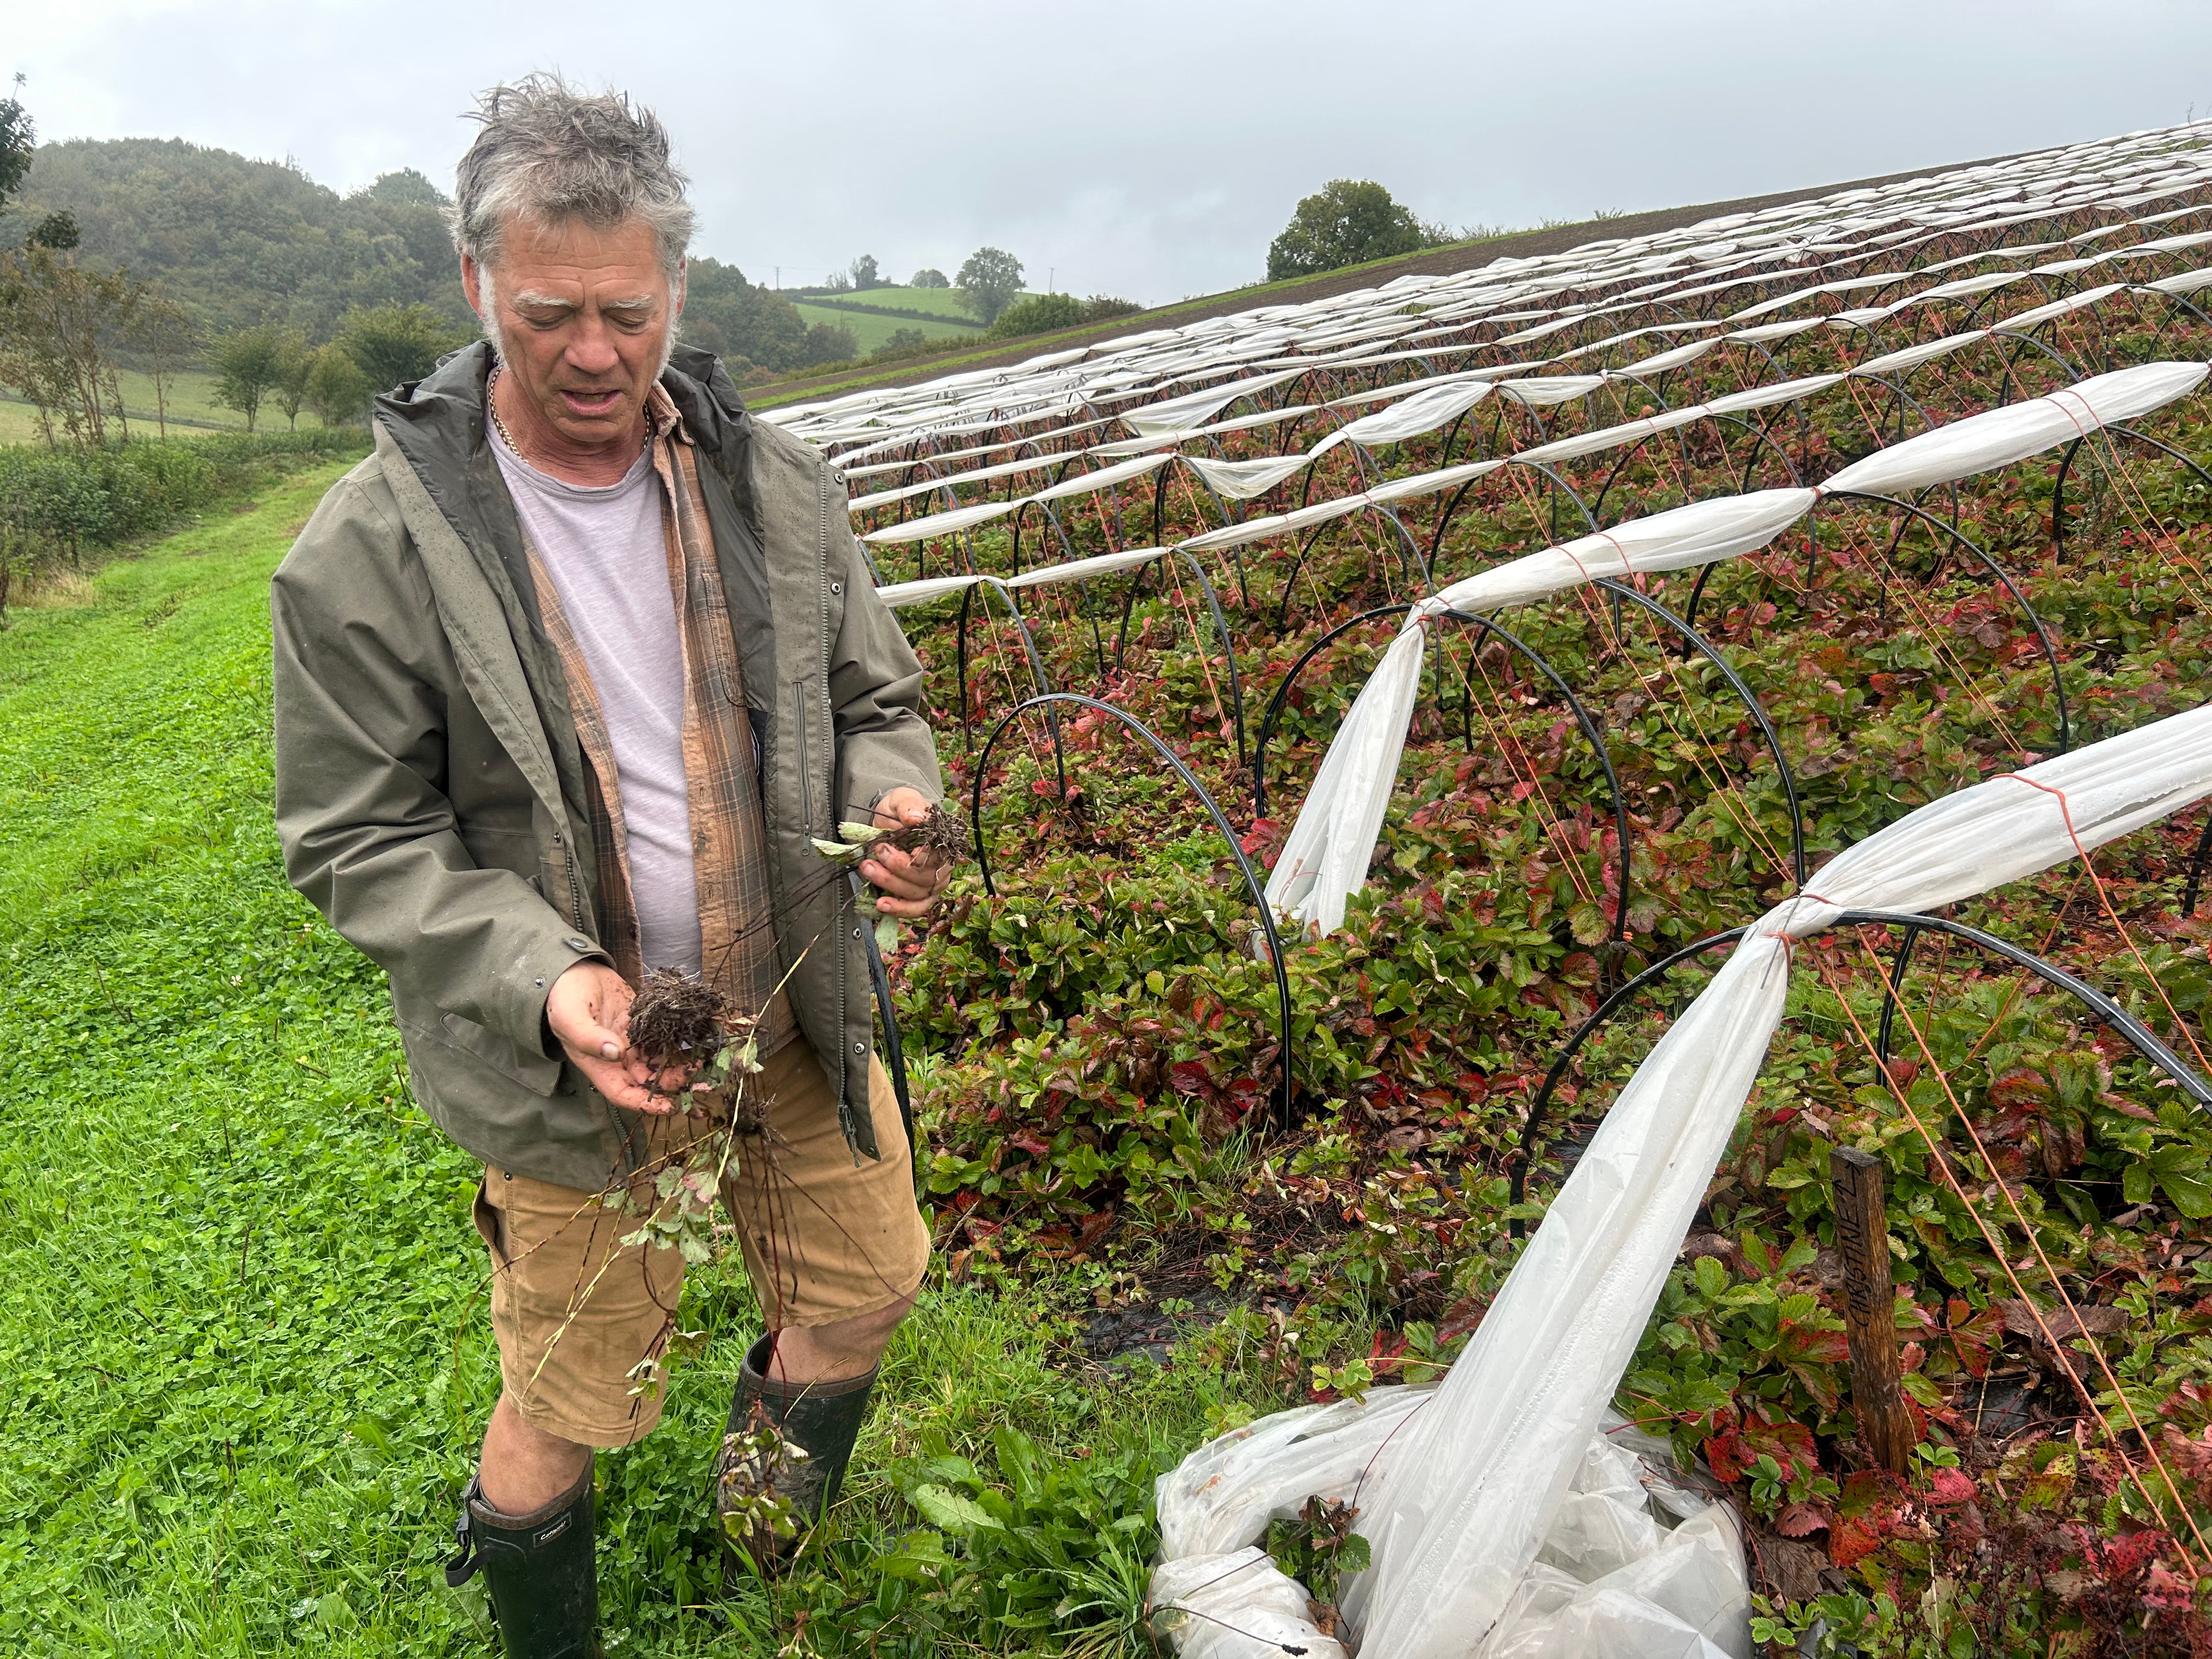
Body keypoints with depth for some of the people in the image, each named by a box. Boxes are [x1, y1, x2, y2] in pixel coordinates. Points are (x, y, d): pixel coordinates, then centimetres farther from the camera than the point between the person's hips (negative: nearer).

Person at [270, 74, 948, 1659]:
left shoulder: (776, 488, -4)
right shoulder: (374, 547, -15)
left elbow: (876, 703, 6)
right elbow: (359, 840, -10)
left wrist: (897, 812, -17)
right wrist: (546, 981, -25)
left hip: (798, 1011, 4)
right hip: (578, 1053, -4)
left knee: (863, 1283, 19)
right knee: (575, 1396, 11)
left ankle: (767, 1528, 52)